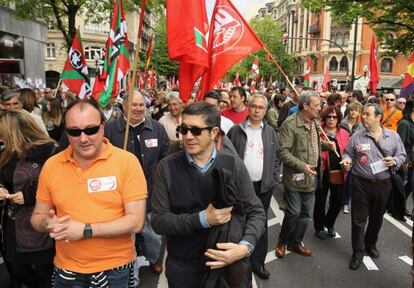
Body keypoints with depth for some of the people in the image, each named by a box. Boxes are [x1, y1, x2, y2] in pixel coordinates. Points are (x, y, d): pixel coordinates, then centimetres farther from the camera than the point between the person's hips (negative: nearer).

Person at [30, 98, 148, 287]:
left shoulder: (127, 161, -15)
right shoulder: (51, 165, -3)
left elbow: (136, 221, -17)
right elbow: (38, 216, 7)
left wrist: (86, 230, -22)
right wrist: (48, 224, -15)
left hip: (115, 269, -2)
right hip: (66, 270, 3)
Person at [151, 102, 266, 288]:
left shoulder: (233, 165, -8)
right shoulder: (167, 167, -10)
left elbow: (256, 212, -4)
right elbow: (159, 221, -11)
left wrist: (246, 247, -21)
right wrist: (202, 219, -23)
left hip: (230, 262, 0)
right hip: (183, 265, 0)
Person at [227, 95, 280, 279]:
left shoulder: (270, 132, 6)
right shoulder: (236, 130, -2)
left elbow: (276, 158, 9)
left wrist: (274, 179, 1)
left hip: (264, 186, 2)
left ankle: (257, 261, 23)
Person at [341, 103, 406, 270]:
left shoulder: (393, 136, 0)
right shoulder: (357, 137, -4)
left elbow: (402, 155, 7)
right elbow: (348, 153, 4)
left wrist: (395, 161, -13)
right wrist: (347, 161, -18)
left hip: (383, 184, 2)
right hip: (361, 183, -2)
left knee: (377, 217, 19)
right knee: (358, 219, 2)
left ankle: (371, 244, 42)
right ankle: (358, 252, 17)